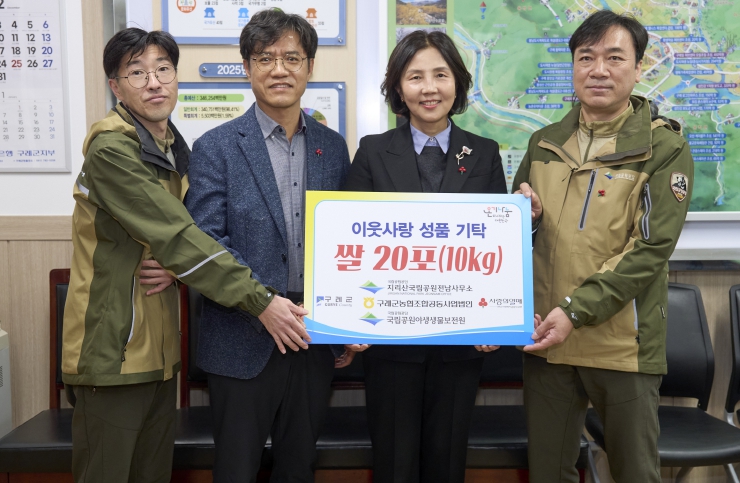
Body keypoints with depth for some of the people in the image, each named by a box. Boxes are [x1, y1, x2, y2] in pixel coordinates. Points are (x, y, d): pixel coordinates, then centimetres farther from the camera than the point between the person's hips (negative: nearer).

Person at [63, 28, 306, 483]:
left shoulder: (173, 149, 11)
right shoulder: (111, 149, -16)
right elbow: (177, 237, -23)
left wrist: (173, 266, -9)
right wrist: (261, 301, -24)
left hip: (159, 345, 8)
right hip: (115, 347, -8)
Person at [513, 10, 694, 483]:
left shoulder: (666, 148, -4)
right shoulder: (545, 143, 9)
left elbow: (651, 248, -13)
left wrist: (576, 309, -20)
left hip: (622, 343, -3)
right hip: (544, 336, 4)